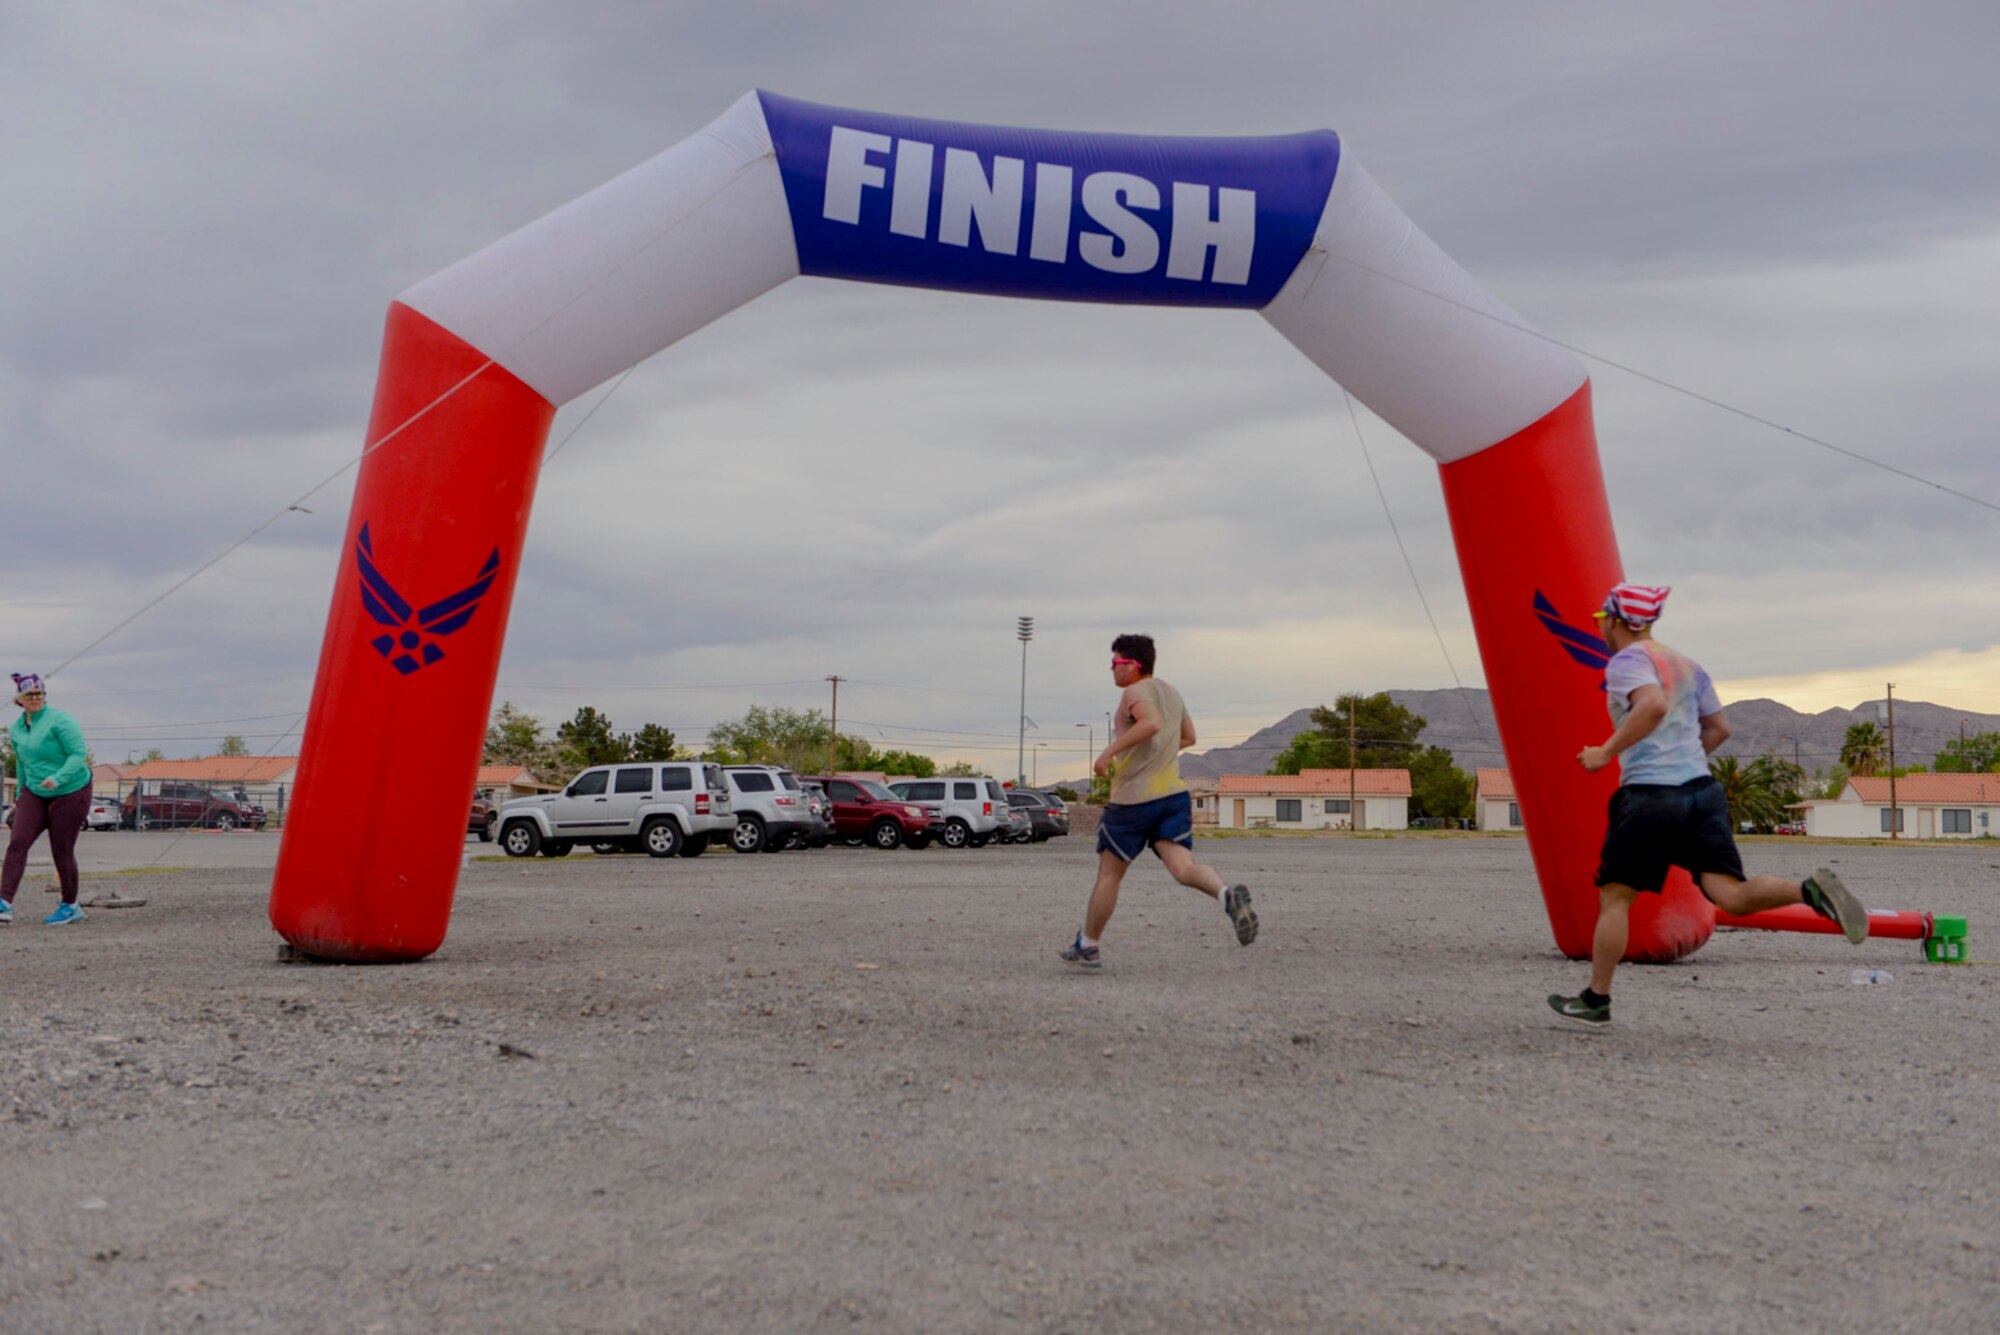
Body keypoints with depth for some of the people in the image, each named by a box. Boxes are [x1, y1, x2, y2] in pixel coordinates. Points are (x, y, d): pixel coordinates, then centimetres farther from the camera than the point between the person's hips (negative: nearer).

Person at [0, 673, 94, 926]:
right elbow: (21, 764, 21)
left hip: (70, 793, -6)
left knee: (62, 851, -1)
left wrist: (58, 778, -32)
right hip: (34, 794, 6)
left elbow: (79, 754, -19)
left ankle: (70, 907, 15)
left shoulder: (60, 721, -13)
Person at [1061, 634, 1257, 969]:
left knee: (1109, 873, 9)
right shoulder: (1171, 693, 17)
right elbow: (1188, 737, 29)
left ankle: (1088, 945, 22)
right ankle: (1227, 894, -39)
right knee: (1183, 866, -9)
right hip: (1173, 793, 6)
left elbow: (1151, 723, -30)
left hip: (1132, 800, -6)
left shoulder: (1136, 691, -9)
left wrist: (1109, 751, -25)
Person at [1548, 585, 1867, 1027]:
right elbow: (1719, 728, 23)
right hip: (1703, 790, 7)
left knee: (1614, 897, 6)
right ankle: (1811, 890, -28)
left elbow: (1654, 705, -27)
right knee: (1731, 894, -3)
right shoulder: (1686, 665, 19)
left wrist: (1606, 753, -21)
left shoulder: (1625, 662, -6)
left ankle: (1596, 1000, 13)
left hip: (1650, 796, -7)